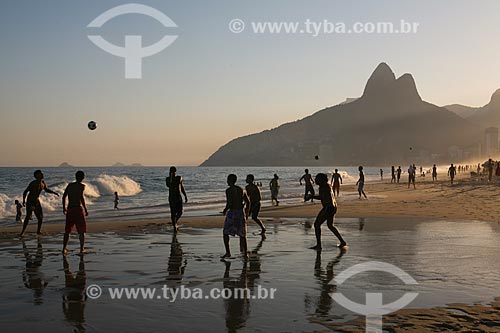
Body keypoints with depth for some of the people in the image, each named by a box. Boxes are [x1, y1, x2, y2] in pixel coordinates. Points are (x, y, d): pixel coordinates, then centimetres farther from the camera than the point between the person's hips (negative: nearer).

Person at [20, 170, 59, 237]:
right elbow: (25, 192, -17)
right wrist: (24, 201, -26)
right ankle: (22, 232, -13)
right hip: (30, 201, -7)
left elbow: (46, 190, 17)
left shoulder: (43, 182, 0)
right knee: (28, 216, -17)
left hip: (37, 201, 7)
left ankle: (39, 231, 20)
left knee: (40, 216, 5)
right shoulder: (33, 183, -20)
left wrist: (54, 193, 6)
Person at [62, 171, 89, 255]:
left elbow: (64, 196, 11)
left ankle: (64, 248, 8)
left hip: (70, 209, 4)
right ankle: (82, 249, 7)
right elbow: (81, 197, -18)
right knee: (81, 231, 7)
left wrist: (64, 208, 23)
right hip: (78, 208, -4)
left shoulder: (70, 185, 10)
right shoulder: (82, 186, -4)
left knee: (67, 230, 13)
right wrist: (85, 209, -14)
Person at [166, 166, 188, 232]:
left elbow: (182, 187, 14)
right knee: (173, 213, -2)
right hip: (172, 197, -3)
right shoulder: (168, 179, -3)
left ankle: (175, 222, 29)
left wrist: (185, 196, 12)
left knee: (180, 212, 1)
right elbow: (168, 185, -23)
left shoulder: (179, 178, 6)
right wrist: (170, 177, -22)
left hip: (179, 197, 3)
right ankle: (174, 227, 7)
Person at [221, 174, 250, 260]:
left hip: (232, 212, -5)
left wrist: (225, 210, 2)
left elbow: (229, 203, -17)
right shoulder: (241, 190, 11)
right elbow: (248, 202, 16)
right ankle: (245, 253, 3)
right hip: (241, 212, 5)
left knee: (225, 233, 9)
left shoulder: (228, 190, -9)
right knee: (242, 234, 10)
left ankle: (228, 252, 2)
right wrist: (246, 212, 28)